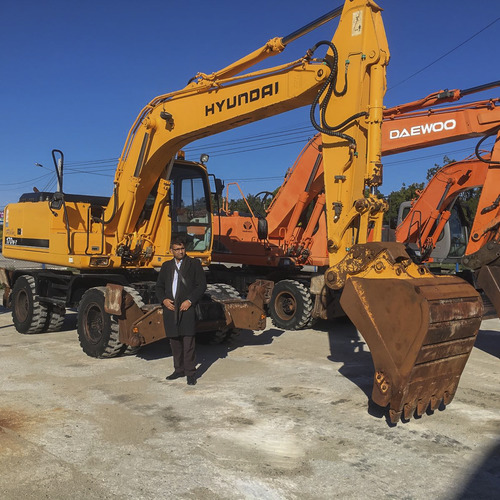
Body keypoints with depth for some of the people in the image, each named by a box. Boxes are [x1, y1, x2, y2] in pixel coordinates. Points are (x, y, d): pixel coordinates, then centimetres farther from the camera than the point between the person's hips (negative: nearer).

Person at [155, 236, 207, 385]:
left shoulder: (194, 264, 3)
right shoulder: (166, 266, 15)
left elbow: (202, 285, -2)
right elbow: (159, 286, 17)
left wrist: (190, 300, -12)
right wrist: (163, 300, -3)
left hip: (187, 308, -4)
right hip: (170, 309, 4)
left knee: (188, 341, -6)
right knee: (174, 341, 10)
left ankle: (190, 373, 0)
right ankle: (179, 369, 23)